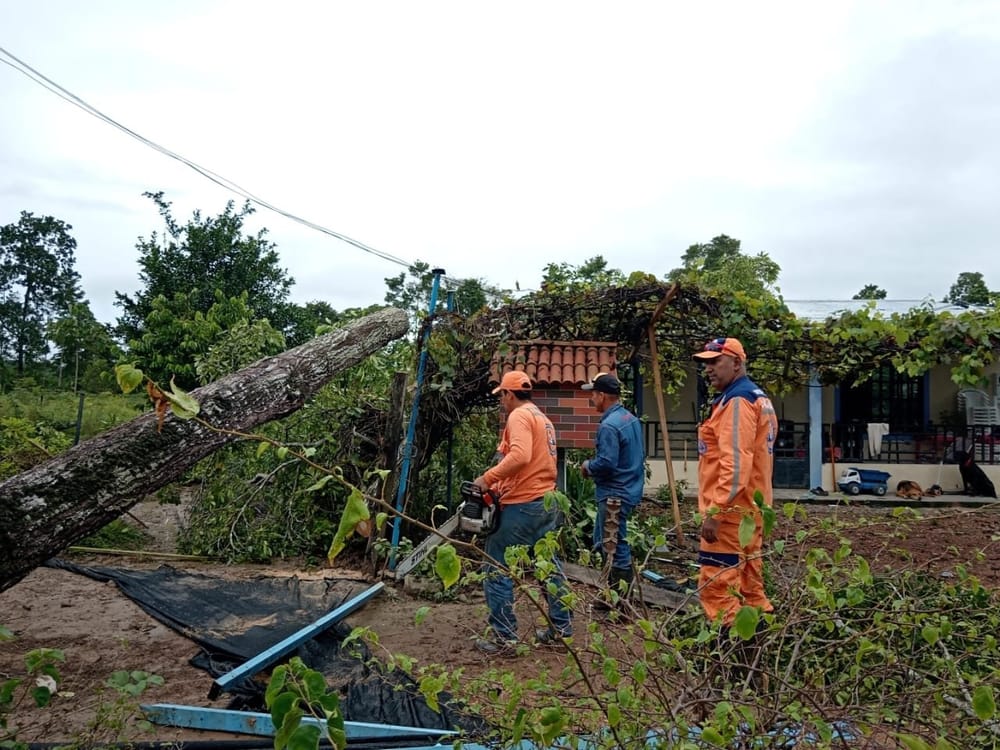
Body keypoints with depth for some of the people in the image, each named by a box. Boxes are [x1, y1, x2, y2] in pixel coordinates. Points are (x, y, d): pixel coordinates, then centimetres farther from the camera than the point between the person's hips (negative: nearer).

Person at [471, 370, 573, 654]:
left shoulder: (519, 416, -11)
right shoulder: (543, 419, 19)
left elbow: (519, 456, -27)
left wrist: (488, 478, -19)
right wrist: (501, 486, 14)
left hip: (523, 505, -10)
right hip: (547, 502, 10)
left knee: (497, 569, -2)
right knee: (550, 566, 16)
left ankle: (503, 636, 0)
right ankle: (561, 627, 22)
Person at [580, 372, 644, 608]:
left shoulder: (609, 425, -21)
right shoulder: (631, 418, 9)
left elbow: (606, 463, -28)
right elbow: (639, 455, 17)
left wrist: (588, 467, -7)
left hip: (614, 494, -10)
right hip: (630, 488, 10)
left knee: (614, 547, 0)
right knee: (603, 542, 19)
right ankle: (620, 588, 27)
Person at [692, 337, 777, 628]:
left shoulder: (737, 401, -16)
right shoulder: (758, 397, 17)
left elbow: (736, 463, -24)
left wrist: (714, 510, -24)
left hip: (732, 509, -11)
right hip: (750, 507, 11)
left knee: (716, 587, -8)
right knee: (749, 583, 17)